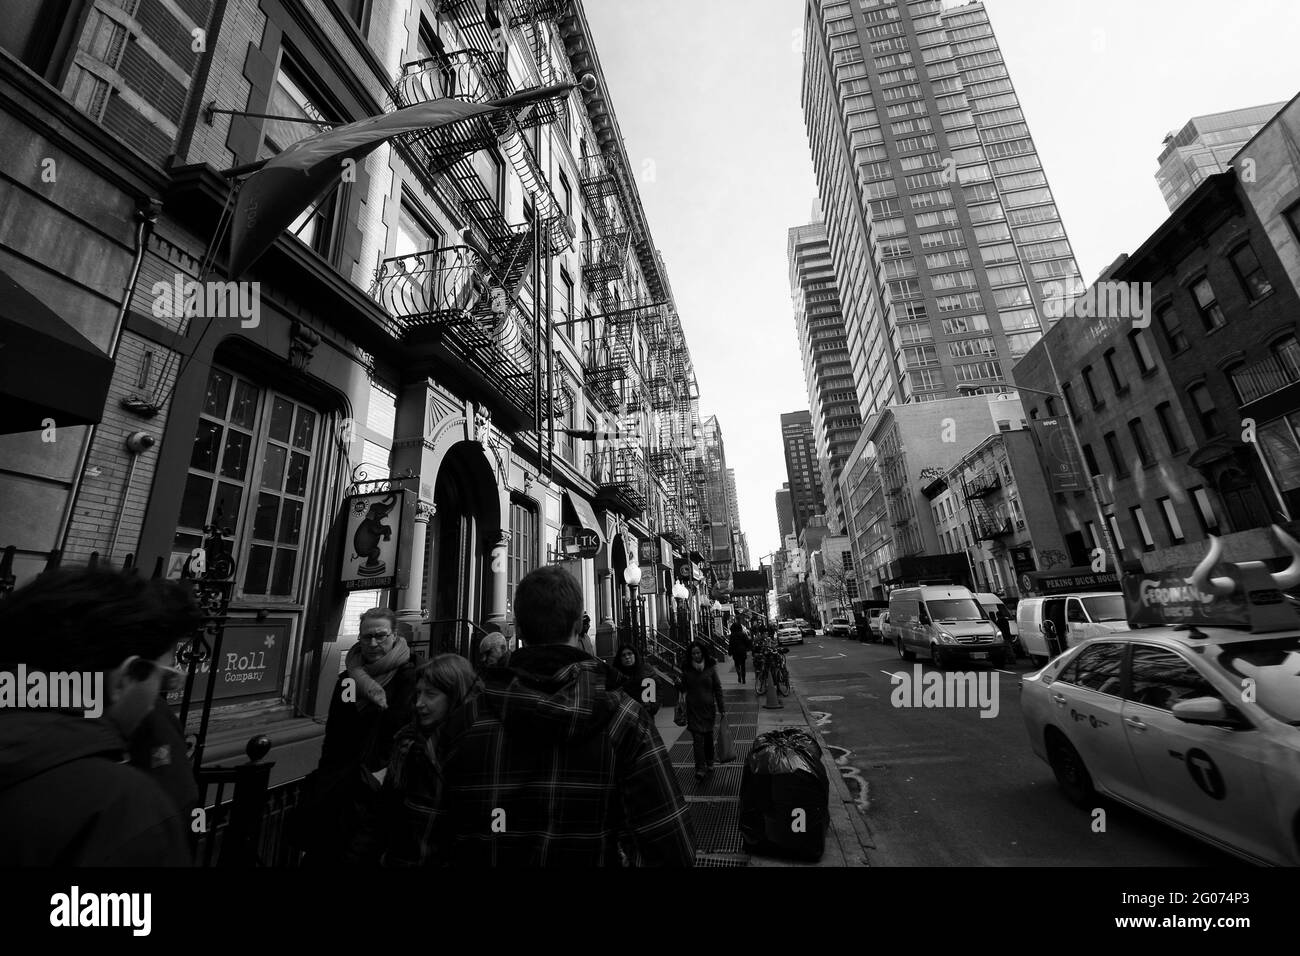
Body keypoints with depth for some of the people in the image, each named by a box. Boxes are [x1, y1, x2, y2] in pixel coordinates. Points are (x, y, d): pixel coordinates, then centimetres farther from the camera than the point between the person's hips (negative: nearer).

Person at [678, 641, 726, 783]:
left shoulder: (710, 669, -3)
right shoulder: (687, 670, -3)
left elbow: (718, 689, 1)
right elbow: (682, 689, 5)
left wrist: (722, 709, 0)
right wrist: (677, 684, -16)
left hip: (708, 708, 1)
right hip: (693, 709, -1)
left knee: (708, 736, 12)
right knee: (698, 738, -6)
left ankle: (709, 763, 32)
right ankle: (700, 768, 1)